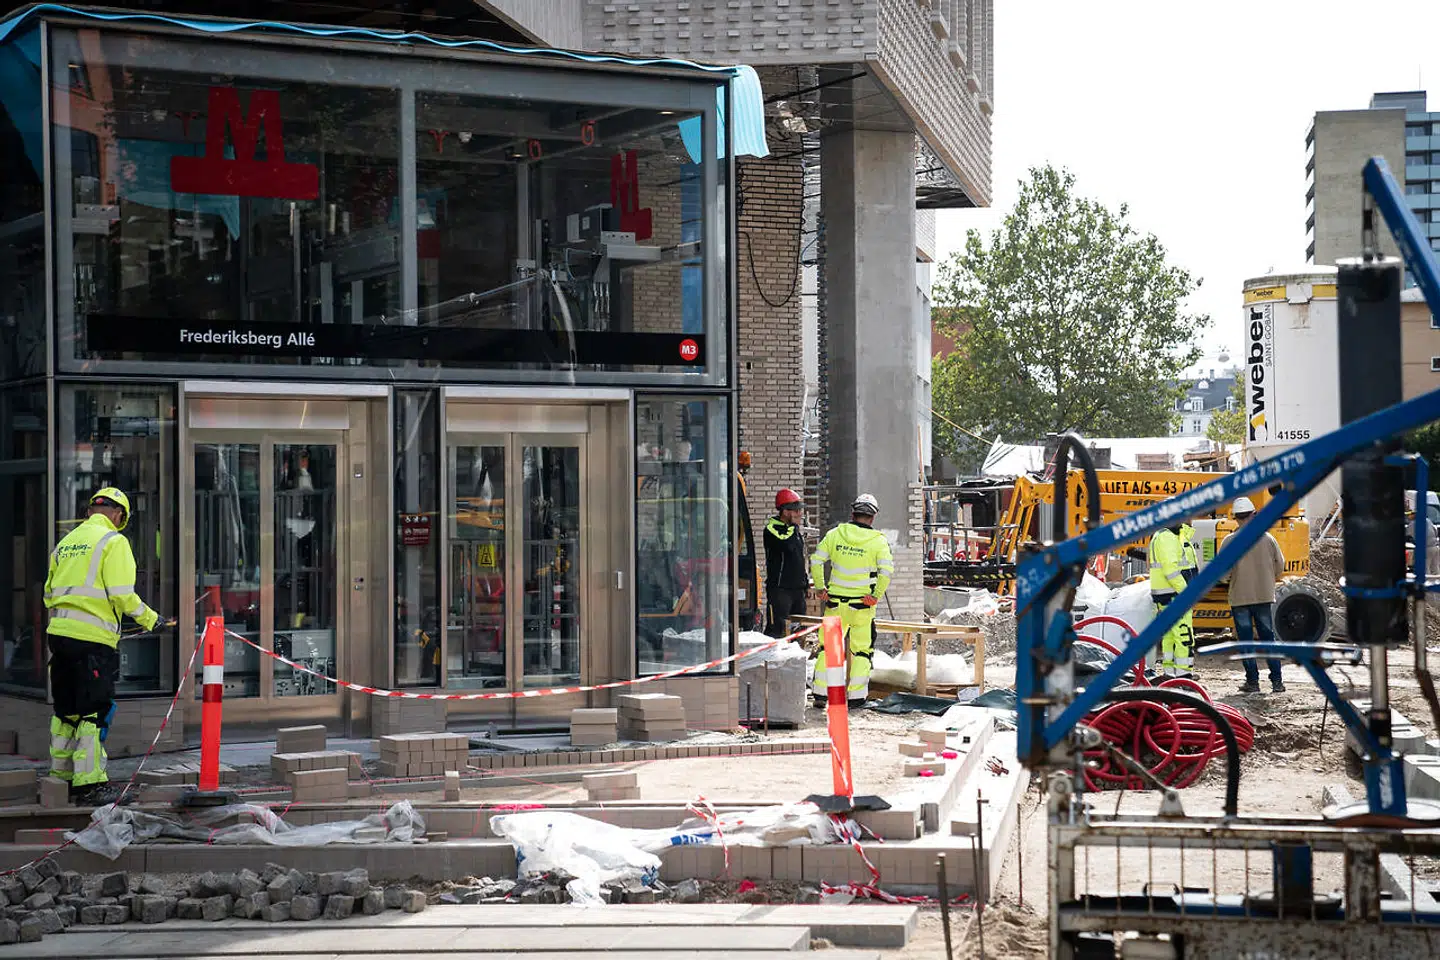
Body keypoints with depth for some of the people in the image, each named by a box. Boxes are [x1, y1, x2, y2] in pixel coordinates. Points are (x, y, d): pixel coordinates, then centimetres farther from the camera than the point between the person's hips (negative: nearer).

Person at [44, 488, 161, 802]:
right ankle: (87, 781, -4)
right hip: (92, 638, -7)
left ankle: (60, 775, 23)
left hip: (59, 633, 7)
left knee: (66, 710, 16)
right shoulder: (113, 541, -5)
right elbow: (122, 595, -13)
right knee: (95, 711, -3)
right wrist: (150, 619, 0)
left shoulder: (66, 542, 17)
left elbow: (50, 592, 19)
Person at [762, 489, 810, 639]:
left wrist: (806, 584, 23)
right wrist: (793, 525, -15)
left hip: (798, 588, 8)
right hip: (779, 588, -8)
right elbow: (787, 545, -28)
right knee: (777, 629, -12)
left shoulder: (795, 529, 16)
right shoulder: (771, 529, -10)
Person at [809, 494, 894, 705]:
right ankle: (856, 695, 8)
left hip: (835, 602, 2)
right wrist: (876, 595, -10)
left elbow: (816, 561, 0)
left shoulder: (835, 534, 2)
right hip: (862, 605, -2)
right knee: (861, 651, 9)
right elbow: (887, 570, -16)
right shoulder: (878, 541, -5)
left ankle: (820, 691, 12)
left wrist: (819, 587, 8)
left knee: (827, 647, 12)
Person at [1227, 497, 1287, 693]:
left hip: (1240, 598, -3)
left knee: (1246, 641, 5)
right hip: (1265, 596, 3)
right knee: (1268, 638, 10)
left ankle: (1252, 681, 4)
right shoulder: (1267, 539, -1)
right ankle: (1276, 681, 8)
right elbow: (1280, 567, 5)